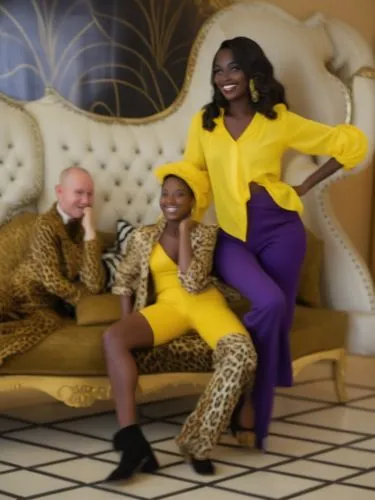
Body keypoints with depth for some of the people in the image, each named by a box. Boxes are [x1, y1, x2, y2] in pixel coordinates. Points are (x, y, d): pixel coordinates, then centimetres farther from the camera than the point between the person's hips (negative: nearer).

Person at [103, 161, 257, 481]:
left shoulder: (206, 234, 8)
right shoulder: (144, 236, 14)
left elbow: (192, 283, -8)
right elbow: (124, 281, 16)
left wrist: (184, 231, -4)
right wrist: (127, 322, 0)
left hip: (205, 303, -1)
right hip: (167, 306, 1)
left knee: (242, 353, -35)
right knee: (113, 337, -31)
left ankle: (198, 442, -25)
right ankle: (133, 442, -37)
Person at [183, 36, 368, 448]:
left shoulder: (280, 121, 1)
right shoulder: (203, 123, 6)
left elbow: (352, 142, 6)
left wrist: (305, 186, 3)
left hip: (279, 231, 0)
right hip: (231, 236, 0)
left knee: (277, 320, 1)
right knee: (269, 303, -26)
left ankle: (256, 419, 16)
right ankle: (244, 397, -5)